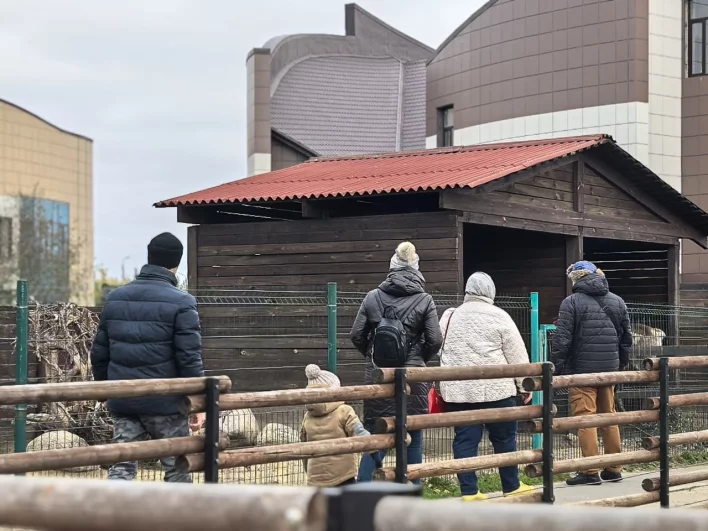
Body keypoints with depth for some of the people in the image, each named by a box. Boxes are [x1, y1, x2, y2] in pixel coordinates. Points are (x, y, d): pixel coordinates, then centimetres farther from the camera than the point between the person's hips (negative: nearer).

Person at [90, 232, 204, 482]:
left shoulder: (115, 298, 9)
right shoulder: (181, 303, -9)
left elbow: (99, 352, 13)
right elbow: (189, 358, -13)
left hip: (122, 402, 5)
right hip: (165, 402, -4)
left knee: (122, 466, 6)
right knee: (177, 468, 9)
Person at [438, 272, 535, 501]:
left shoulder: (449, 316, 9)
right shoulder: (499, 316, -2)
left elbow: (439, 352, 14)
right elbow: (517, 355, -1)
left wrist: (442, 385, 22)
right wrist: (524, 386, 6)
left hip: (457, 390, 3)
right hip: (495, 388, -3)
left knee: (465, 439, 5)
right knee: (504, 438, 9)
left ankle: (468, 490, 2)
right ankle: (511, 487, 18)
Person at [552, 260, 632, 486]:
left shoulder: (572, 302, -7)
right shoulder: (617, 302, 11)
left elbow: (562, 340, -12)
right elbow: (627, 337, 14)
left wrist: (557, 367, -4)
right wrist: (622, 364, 23)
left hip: (582, 369, -6)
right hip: (609, 370, 6)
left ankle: (590, 472, -5)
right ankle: (614, 469, 17)